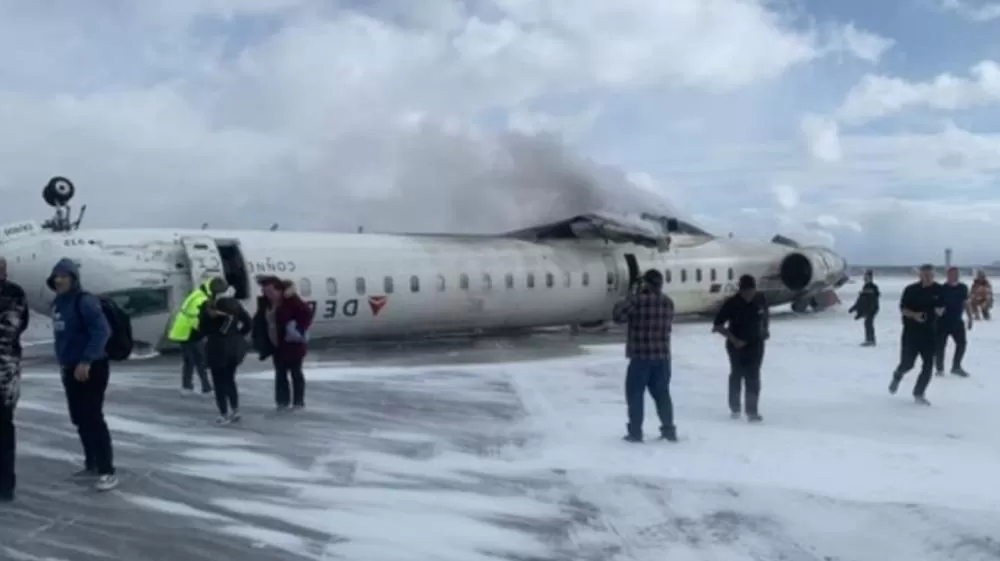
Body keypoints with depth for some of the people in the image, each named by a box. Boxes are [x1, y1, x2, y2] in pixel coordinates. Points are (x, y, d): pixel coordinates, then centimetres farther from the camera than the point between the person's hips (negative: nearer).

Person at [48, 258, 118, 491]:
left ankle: (107, 471, -7)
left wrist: (86, 361, -27)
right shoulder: (58, 303, 12)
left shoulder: (84, 301, -16)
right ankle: (92, 464, 27)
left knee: (93, 418, -10)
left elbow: (102, 331, -25)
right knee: (80, 419, 15)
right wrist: (64, 363, 18)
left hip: (91, 369, -9)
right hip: (71, 369, 9)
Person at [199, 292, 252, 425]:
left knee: (219, 383, 5)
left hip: (217, 348, -4)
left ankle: (224, 415, 5)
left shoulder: (208, 307, -11)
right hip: (235, 347, 4)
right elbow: (248, 322, 1)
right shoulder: (234, 303, 1)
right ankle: (235, 411, 18)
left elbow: (203, 328, -12)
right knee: (230, 379, 19)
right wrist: (238, 335, 9)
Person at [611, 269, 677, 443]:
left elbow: (618, 316, -8)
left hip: (641, 355, -5)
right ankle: (669, 429, 18)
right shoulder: (668, 301, 6)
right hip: (663, 356, 5)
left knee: (635, 393, 5)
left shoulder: (637, 300, -13)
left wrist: (629, 300, 5)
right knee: (662, 393, 15)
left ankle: (635, 431, 6)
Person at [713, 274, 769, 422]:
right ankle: (735, 408, 30)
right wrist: (733, 339, -22)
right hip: (737, 345, -2)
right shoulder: (731, 303, -18)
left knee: (753, 378, -1)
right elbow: (717, 326, -16)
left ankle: (752, 411, 4)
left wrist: (766, 329, 3)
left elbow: (767, 314, 17)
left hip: (756, 344, 2)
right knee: (737, 376, 12)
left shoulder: (760, 299, -6)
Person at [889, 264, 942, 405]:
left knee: (928, 365, -3)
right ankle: (897, 376, 37)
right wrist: (914, 315, -24)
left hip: (930, 333, 3)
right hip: (911, 332, -3)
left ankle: (919, 394, 10)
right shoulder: (911, 290, -8)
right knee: (907, 363, 1)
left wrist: (940, 311, -12)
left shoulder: (939, 290, 1)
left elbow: (942, 307, 12)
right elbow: (902, 309, -5)